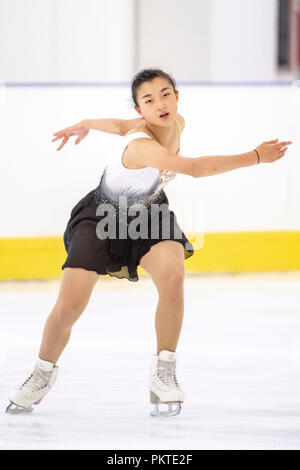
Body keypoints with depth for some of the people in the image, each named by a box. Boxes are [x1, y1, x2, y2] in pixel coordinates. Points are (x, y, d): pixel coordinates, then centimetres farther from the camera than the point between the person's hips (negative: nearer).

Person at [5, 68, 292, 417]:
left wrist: (87, 124, 21)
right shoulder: (141, 146, -36)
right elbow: (195, 169, -49)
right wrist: (255, 157, -47)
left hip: (149, 213, 5)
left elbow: (126, 126, 6)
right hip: (101, 216, -5)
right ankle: (43, 374, 16)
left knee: (172, 276, -27)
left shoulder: (177, 123, -12)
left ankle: (163, 371, -13)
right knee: (69, 304, -14)